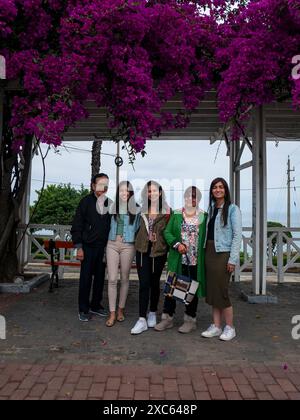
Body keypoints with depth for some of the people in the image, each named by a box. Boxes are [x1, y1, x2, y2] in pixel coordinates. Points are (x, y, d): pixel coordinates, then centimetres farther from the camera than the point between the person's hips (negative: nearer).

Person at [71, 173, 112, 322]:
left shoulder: (109, 203, 7)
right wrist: (79, 247, -10)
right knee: (86, 278, 2)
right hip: (88, 247, -3)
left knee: (100, 278, 10)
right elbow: (77, 226, -4)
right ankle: (83, 309, 13)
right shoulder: (86, 202, -4)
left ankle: (95, 305, 25)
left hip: (103, 247, 4)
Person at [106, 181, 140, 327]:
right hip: (112, 245, 2)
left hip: (128, 246, -1)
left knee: (124, 278, 9)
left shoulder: (136, 209, 0)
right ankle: (112, 313, 4)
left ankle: (121, 309, 24)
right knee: (112, 279, -3)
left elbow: (138, 228, 6)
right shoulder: (114, 207, 7)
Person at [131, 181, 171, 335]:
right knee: (144, 284, -2)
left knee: (154, 283, 12)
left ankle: (152, 313, 30)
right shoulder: (142, 210, 6)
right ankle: (142, 319, 0)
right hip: (143, 250, 2)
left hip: (159, 251, -1)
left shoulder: (167, 211, -2)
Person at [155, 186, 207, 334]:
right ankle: (168, 318, 20)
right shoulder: (176, 215, 7)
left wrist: (206, 256, -7)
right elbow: (167, 232, 3)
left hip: (196, 260, -1)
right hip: (177, 259, 1)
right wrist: (177, 244, -13)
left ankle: (190, 320, 23)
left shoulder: (204, 217, 2)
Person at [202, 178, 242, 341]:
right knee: (212, 291, 9)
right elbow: (208, 232, 12)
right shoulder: (211, 209, 13)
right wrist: (205, 253, 3)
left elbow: (237, 235, -10)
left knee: (221, 291, -3)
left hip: (223, 254, -6)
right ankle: (216, 326, 20)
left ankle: (230, 328, 14)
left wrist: (232, 259, -16)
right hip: (210, 253, 6)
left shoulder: (232, 209, -5)